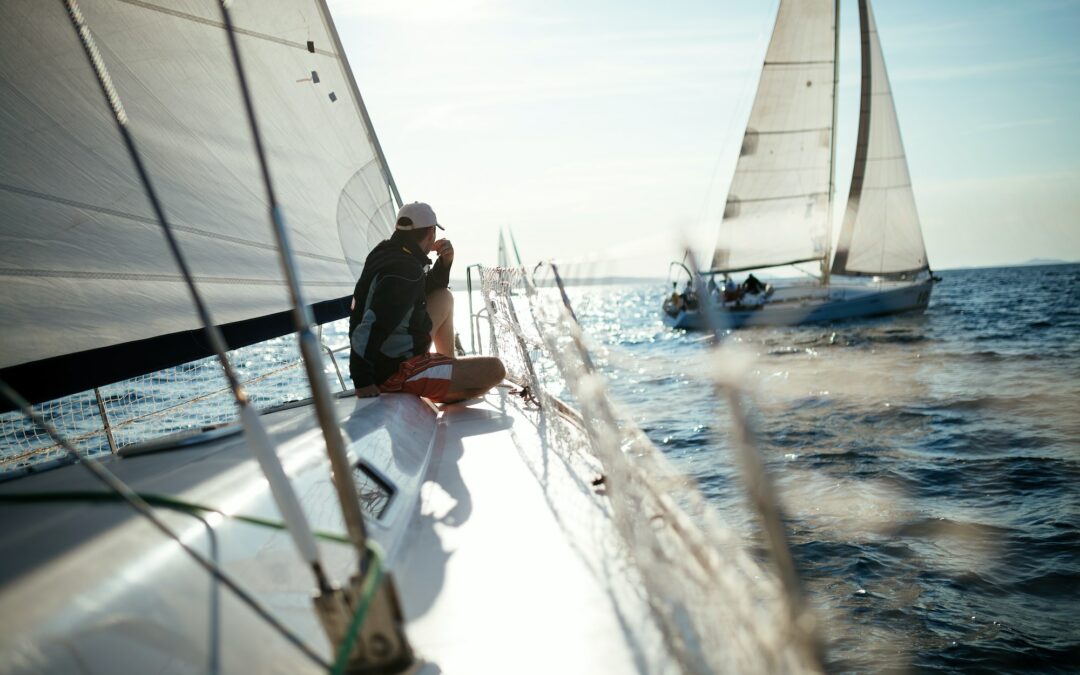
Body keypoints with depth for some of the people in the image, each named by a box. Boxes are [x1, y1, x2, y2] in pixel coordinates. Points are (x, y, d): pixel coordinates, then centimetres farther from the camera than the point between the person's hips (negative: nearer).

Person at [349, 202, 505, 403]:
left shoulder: (386, 252, 6)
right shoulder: (406, 271, -24)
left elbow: (427, 290, 23)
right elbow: (370, 326, -33)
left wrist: (445, 263, 5)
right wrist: (363, 381, -32)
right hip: (395, 373, -10)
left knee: (444, 298, 23)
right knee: (495, 370, -11)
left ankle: (451, 366, 26)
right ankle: (451, 395, 16)